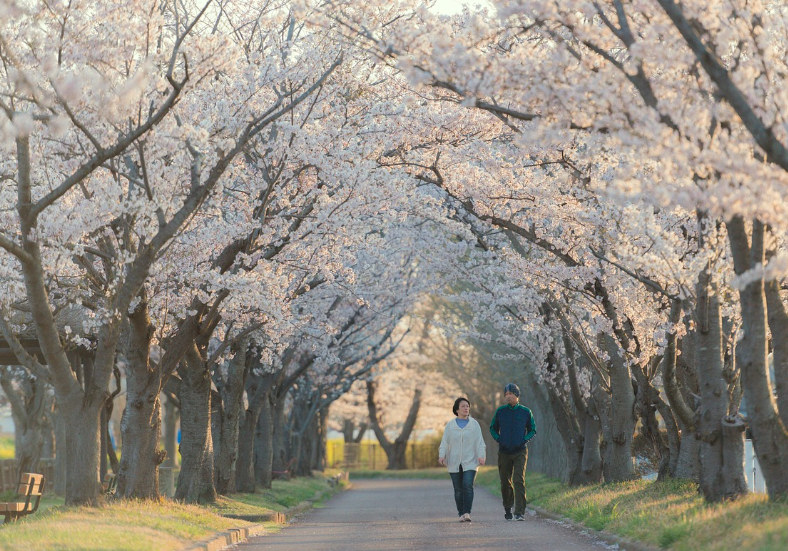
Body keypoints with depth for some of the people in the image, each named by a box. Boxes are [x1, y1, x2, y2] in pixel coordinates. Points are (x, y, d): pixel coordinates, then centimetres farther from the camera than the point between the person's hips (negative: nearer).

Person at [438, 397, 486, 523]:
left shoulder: (474, 424, 6)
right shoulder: (450, 425, 8)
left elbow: (479, 442, 2)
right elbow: (444, 442, 3)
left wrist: (481, 456, -13)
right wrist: (441, 456, -13)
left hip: (470, 462, -1)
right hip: (454, 464, 1)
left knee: (468, 486, -17)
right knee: (458, 489, 2)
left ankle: (467, 512, -20)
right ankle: (461, 514, 10)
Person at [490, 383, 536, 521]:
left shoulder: (525, 412, 0)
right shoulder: (500, 411, 2)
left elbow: (533, 430, 11)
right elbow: (493, 428, 16)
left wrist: (524, 440, -5)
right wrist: (499, 440, 0)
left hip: (520, 452, -2)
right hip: (504, 452, 2)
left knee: (519, 480, -15)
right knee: (505, 482, 7)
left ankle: (520, 512, -17)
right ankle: (507, 509, 28)